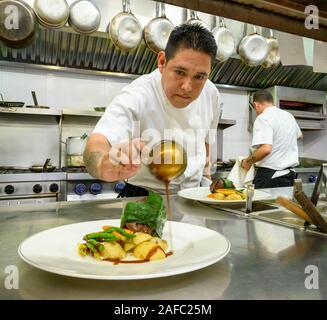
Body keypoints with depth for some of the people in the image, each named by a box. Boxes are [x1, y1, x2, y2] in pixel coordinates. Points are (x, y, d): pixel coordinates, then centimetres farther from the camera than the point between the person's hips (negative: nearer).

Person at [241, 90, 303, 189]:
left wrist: (248, 162, -12)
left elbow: (265, 149, -27)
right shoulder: (289, 115, 12)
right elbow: (299, 135, 33)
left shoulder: (263, 118, -14)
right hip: (289, 175, 8)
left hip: (269, 175, -8)